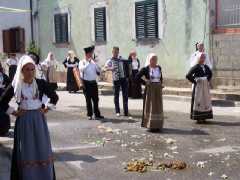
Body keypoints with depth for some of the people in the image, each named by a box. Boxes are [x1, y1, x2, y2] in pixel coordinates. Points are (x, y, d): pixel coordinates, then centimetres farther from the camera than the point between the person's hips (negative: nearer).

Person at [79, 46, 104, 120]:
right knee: (88, 100, 2)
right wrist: (88, 62, -17)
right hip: (86, 83, -3)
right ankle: (89, 115, 11)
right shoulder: (82, 62, 0)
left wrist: (94, 61, -7)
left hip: (93, 82, 4)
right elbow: (82, 69, -20)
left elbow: (99, 70, 2)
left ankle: (97, 114, 13)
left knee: (96, 100, 6)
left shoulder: (93, 62, 10)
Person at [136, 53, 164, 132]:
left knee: (158, 107, 9)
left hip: (158, 89, 5)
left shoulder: (159, 68, 7)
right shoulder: (146, 69, -8)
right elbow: (137, 77, -10)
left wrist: (161, 84, 7)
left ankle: (157, 125, 19)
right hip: (150, 89, -5)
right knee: (150, 106, 0)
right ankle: (150, 125, 6)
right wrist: (145, 82, -12)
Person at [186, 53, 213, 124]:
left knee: (206, 101, 10)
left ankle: (203, 117, 20)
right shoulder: (196, 67, -13)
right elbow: (188, 75, -20)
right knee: (198, 101, -1)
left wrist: (208, 79, 12)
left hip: (205, 86, 7)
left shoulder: (206, 67, 7)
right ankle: (198, 118, 6)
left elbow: (210, 73, 27)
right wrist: (194, 81, -14)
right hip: (198, 86, -7)